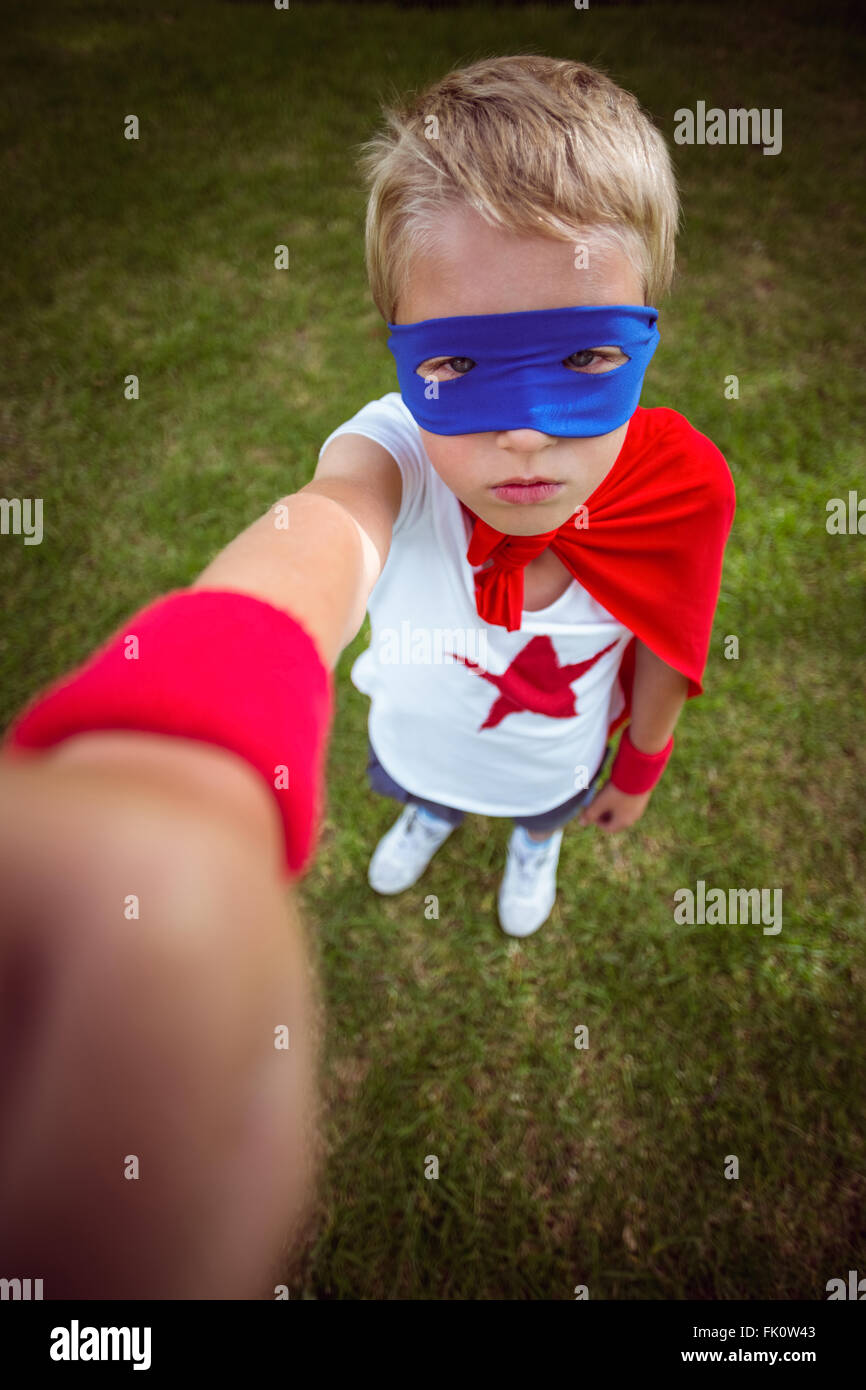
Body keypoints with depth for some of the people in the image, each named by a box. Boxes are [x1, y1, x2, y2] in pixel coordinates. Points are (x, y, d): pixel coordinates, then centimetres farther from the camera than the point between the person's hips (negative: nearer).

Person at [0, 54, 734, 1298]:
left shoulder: (674, 492, -34)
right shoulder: (393, 458, -42)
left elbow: (665, 657, -14)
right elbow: (303, 557, -67)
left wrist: (639, 768, 4)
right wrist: (166, 792, -89)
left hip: (557, 756, 1)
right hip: (417, 732, -1)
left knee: (545, 810, 35)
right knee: (415, 788, 34)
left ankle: (532, 845, 73)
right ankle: (432, 820, 73)